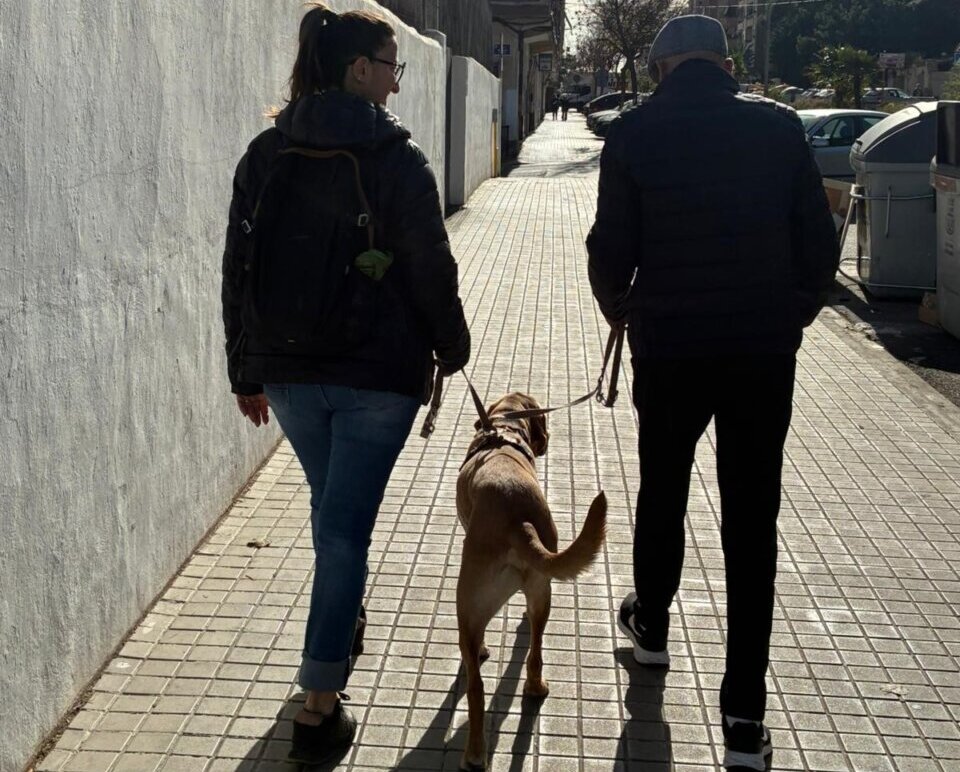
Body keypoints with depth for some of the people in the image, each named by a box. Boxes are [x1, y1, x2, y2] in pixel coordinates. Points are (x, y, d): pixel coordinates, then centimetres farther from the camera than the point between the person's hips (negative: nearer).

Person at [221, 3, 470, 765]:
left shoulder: (266, 153, 4)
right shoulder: (397, 157, -10)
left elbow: (240, 269, 7)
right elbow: (430, 268, -8)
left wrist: (247, 371, 14)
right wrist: (452, 347, 8)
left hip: (289, 369, 5)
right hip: (380, 372, -5)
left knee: (332, 508, 25)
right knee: (346, 525, -1)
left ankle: (343, 625, 46)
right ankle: (319, 705, 2)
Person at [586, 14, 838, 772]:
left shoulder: (635, 133, -4)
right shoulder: (779, 125, -1)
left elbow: (611, 249, -4)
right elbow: (819, 242, -1)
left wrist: (620, 306, 17)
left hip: (669, 346, 0)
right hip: (765, 349, 0)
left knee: (662, 494, 22)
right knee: (752, 520, 3)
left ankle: (652, 626, 43)